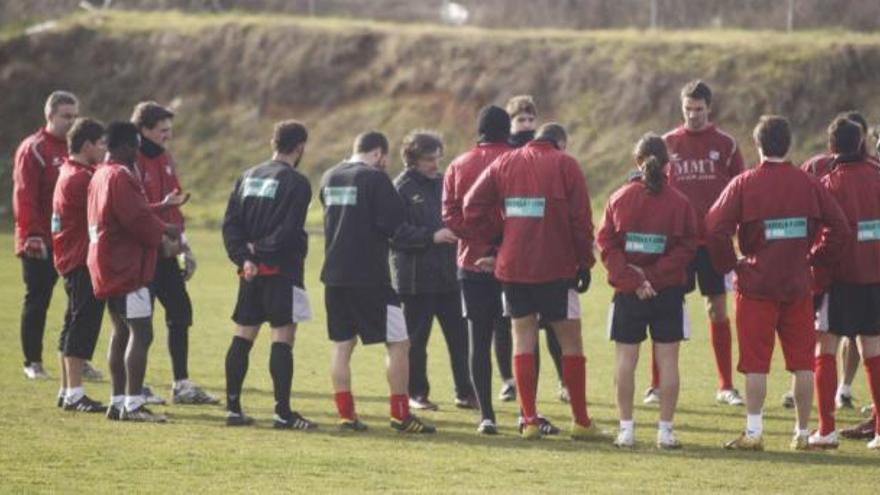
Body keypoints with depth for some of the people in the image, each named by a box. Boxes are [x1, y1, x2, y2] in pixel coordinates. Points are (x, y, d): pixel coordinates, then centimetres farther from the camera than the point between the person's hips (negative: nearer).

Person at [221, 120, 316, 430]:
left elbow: (230, 223, 5)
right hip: (282, 271, -6)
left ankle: (233, 408, 10)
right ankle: (283, 413, -6)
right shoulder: (296, 183, -9)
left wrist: (244, 256, -3)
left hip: (252, 272, 6)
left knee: (242, 337, 10)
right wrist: (260, 249, -6)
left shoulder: (248, 177, 11)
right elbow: (289, 231, -18)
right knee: (283, 339, -4)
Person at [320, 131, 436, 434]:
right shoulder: (374, 179, -12)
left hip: (335, 275, 7)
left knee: (342, 345, 11)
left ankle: (346, 414, 8)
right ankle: (400, 416, 0)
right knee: (398, 343, 1)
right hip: (370, 277, -7)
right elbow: (394, 225, -15)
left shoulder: (329, 178, 9)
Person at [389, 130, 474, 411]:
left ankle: (465, 392, 11)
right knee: (416, 338, 4)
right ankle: (417, 393, 14)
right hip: (415, 277, -5)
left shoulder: (443, 183, 12)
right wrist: (432, 236, -20)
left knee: (459, 335, 4)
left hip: (448, 274, 5)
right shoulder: (402, 188, -6)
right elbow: (395, 232, -13)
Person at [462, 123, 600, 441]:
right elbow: (581, 220, -6)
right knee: (570, 340, 5)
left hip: (512, 268, 3)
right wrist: (584, 263, 2)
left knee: (523, 339, 8)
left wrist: (495, 236, 9)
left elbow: (472, 207, 1)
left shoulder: (504, 163, 8)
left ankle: (529, 420, 4)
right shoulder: (565, 165, -3)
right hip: (556, 268, -3)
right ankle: (581, 422, 6)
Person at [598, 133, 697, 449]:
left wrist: (631, 279, -10)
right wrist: (655, 276, -10)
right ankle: (665, 430, 3)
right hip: (669, 292, -1)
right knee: (667, 360, 4)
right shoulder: (680, 203, -4)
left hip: (627, 293, 1)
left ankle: (626, 429, 7)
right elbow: (686, 246, -9)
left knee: (626, 360, 7)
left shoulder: (619, 199, -1)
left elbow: (607, 245, -6)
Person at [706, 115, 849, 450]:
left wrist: (729, 264, -2)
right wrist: (816, 258, 10)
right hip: (798, 285, 2)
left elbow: (715, 227, -14)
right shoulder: (808, 184, 2)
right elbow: (839, 228, 2)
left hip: (756, 284, -2)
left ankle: (754, 432, -4)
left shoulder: (744, 184, -6)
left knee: (755, 363, 0)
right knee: (802, 362, 8)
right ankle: (803, 432, 11)